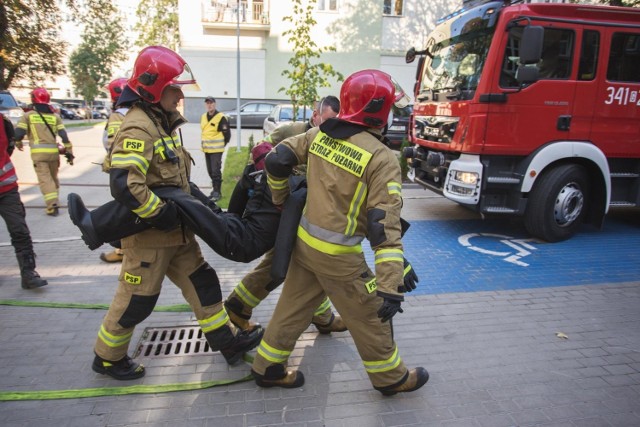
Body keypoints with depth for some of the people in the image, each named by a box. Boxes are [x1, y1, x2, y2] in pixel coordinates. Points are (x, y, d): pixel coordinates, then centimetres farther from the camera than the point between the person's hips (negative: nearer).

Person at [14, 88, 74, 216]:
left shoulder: (28, 115, 2)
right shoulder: (55, 116, 8)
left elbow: (18, 133, -3)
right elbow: (64, 136, 1)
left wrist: (18, 143, 19)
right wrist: (69, 152, 6)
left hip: (38, 152, -3)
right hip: (54, 151, 3)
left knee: (45, 178, -5)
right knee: (53, 177, 19)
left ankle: (53, 205, -16)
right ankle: (54, 201, 30)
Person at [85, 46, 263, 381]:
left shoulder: (161, 123, 11)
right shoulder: (137, 128, -21)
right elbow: (124, 185, -32)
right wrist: (162, 215, -23)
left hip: (174, 231, 9)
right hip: (148, 234, -9)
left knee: (203, 282, 13)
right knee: (136, 301, 7)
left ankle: (227, 340, 27)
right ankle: (108, 358, 31)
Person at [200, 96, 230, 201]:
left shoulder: (221, 117, -11)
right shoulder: (203, 117, 11)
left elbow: (227, 133, -8)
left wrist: (221, 145, 0)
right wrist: (205, 143, 19)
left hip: (216, 149, -7)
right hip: (206, 149, 7)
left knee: (216, 171, -9)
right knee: (210, 171, 12)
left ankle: (217, 192, -2)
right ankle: (216, 189, 25)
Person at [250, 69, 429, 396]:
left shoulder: (319, 134, -1)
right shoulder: (382, 159, -18)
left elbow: (276, 160, 3)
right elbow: (384, 224, -23)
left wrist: (280, 199, 21)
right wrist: (390, 285, -22)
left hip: (305, 241, 6)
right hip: (339, 256, -6)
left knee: (292, 308, 21)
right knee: (370, 318, 15)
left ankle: (267, 367, 38)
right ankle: (391, 377, 36)